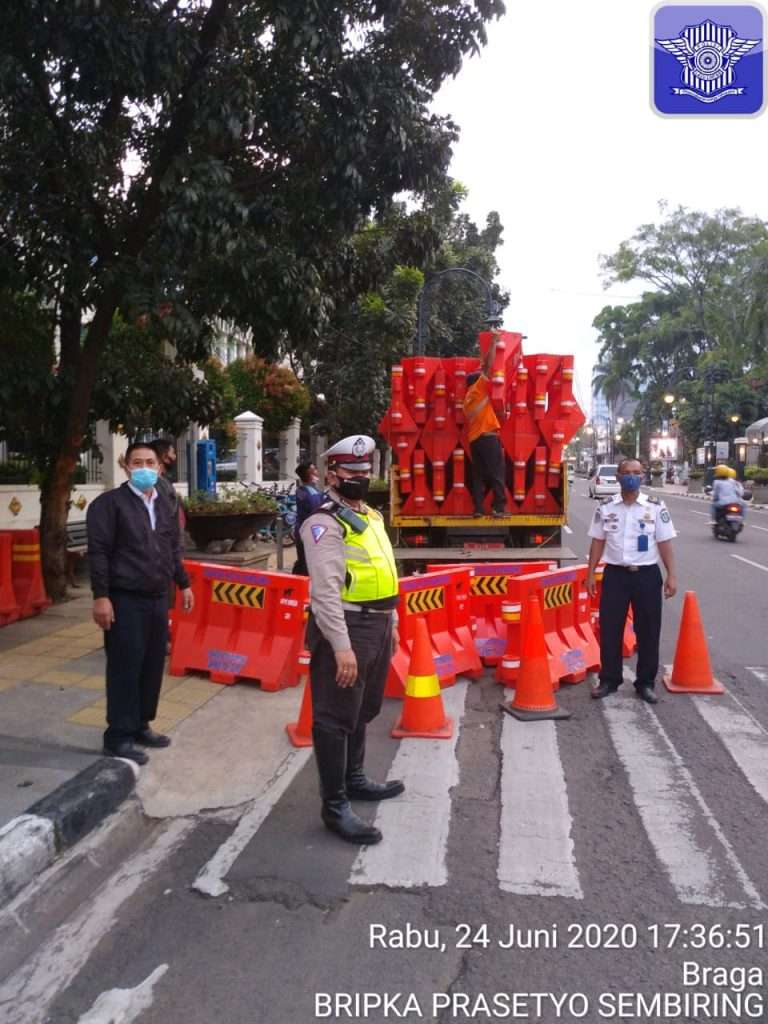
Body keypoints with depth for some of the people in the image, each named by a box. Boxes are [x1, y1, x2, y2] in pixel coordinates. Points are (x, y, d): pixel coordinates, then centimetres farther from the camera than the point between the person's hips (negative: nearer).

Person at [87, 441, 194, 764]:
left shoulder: (163, 506, 15)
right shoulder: (109, 502, -8)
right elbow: (98, 552, -12)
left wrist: (184, 584, 21)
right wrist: (100, 596, -17)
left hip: (157, 598, 7)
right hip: (125, 600, -7)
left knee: (153, 665, 12)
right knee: (125, 667, -4)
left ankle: (141, 725, 26)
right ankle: (118, 736, 7)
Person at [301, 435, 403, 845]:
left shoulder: (371, 516, 15)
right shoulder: (324, 523, -15)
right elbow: (326, 590, -22)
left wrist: (391, 621, 19)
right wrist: (341, 647, -26)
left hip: (377, 627, 10)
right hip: (345, 630, -9)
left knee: (363, 711, 22)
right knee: (335, 718, 0)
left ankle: (353, 779, 39)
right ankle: (335, 806, 9)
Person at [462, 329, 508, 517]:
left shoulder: (467, 398, 21)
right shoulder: (480, 388, 0)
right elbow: (489, 366, -2)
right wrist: (494, 342, 1)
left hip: (474, 438, 7)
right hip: (488, 436, -7)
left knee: (478, 475, 4)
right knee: (496, 473, -8)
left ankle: (478, 508, -1)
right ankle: (499, 507, -13)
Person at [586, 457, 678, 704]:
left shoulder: (656, 507, -2)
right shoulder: (605, 507, 2)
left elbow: (664, 543, -1)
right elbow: (598, 542, 7)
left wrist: (671, 575, -5)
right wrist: (590, 573, 4)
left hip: (647, 574, -1)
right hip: (615, 573, 1)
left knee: (648, 630, 6)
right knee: (609, 629, 5)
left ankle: (645, 683, 20)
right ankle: (609, 680, 19)